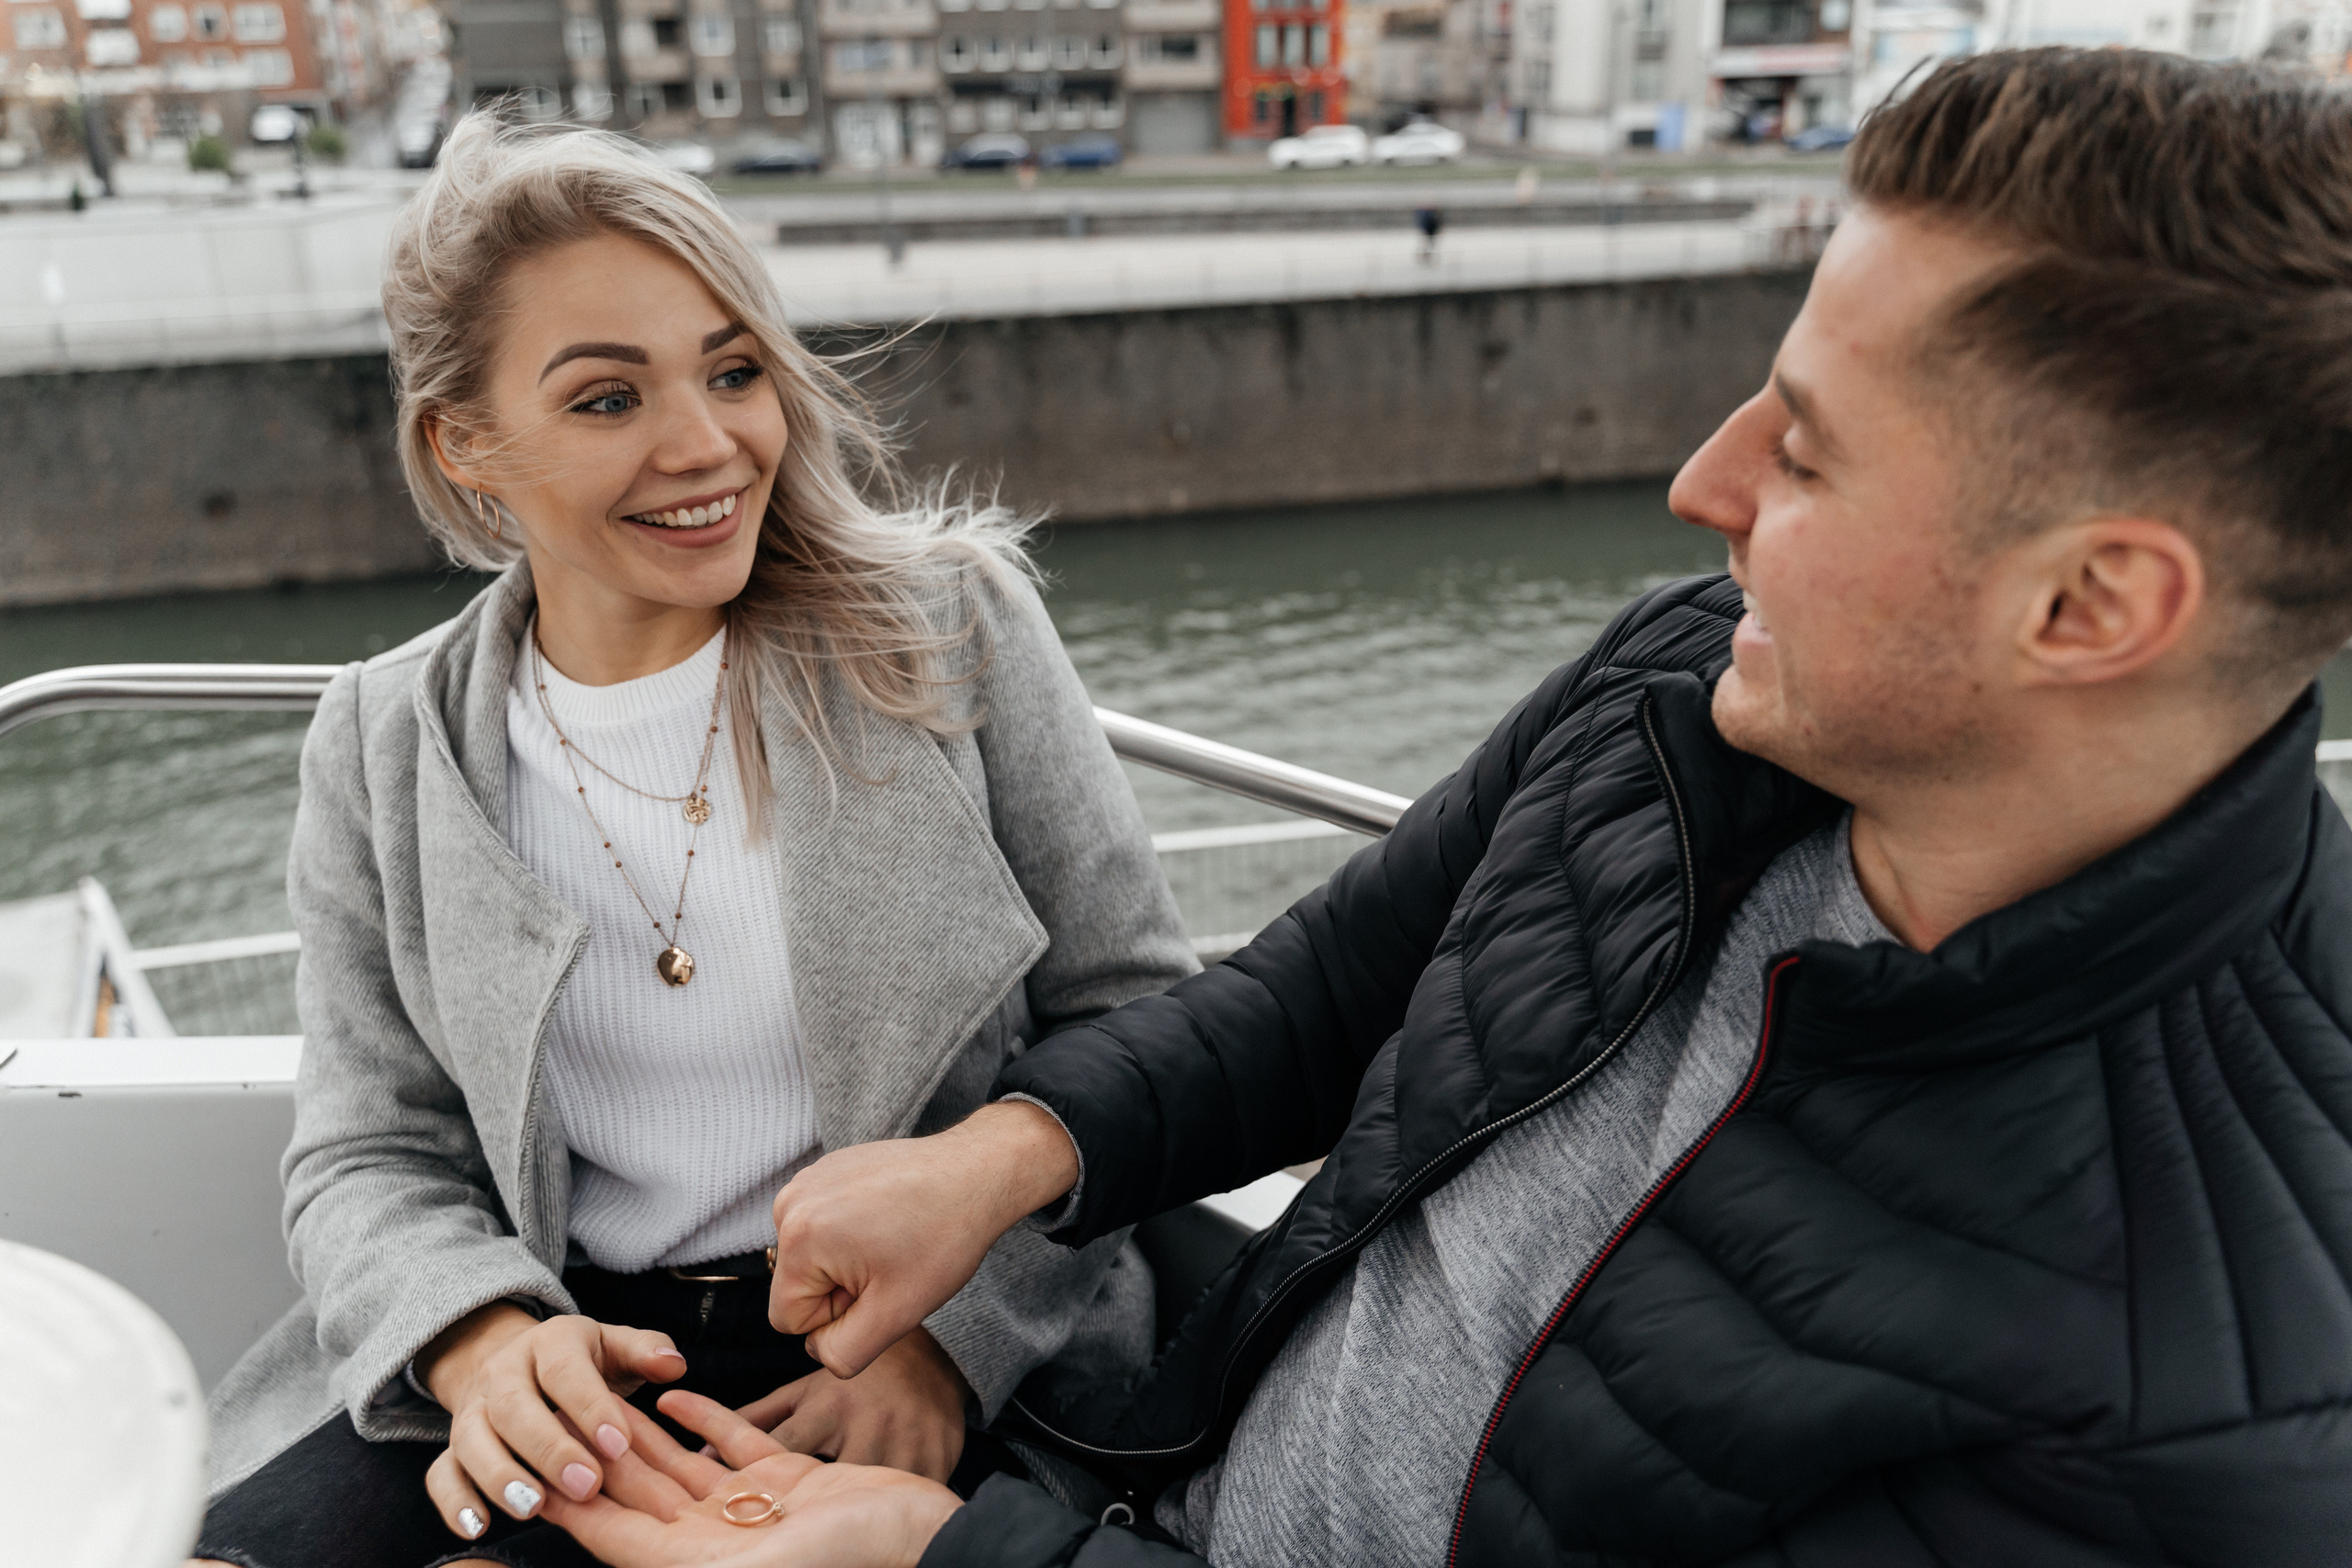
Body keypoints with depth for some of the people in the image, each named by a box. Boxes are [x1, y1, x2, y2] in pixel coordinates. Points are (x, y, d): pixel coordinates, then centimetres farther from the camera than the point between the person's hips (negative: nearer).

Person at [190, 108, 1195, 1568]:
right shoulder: (386, 748, 4)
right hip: (582, 1363, 3)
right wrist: (482, 1339, -16)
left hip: (939, 1373, -2)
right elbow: (372, 1152, 6)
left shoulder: (951, 626, -3)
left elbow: (1141, 1022, -2)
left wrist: (952, 1332, -14)